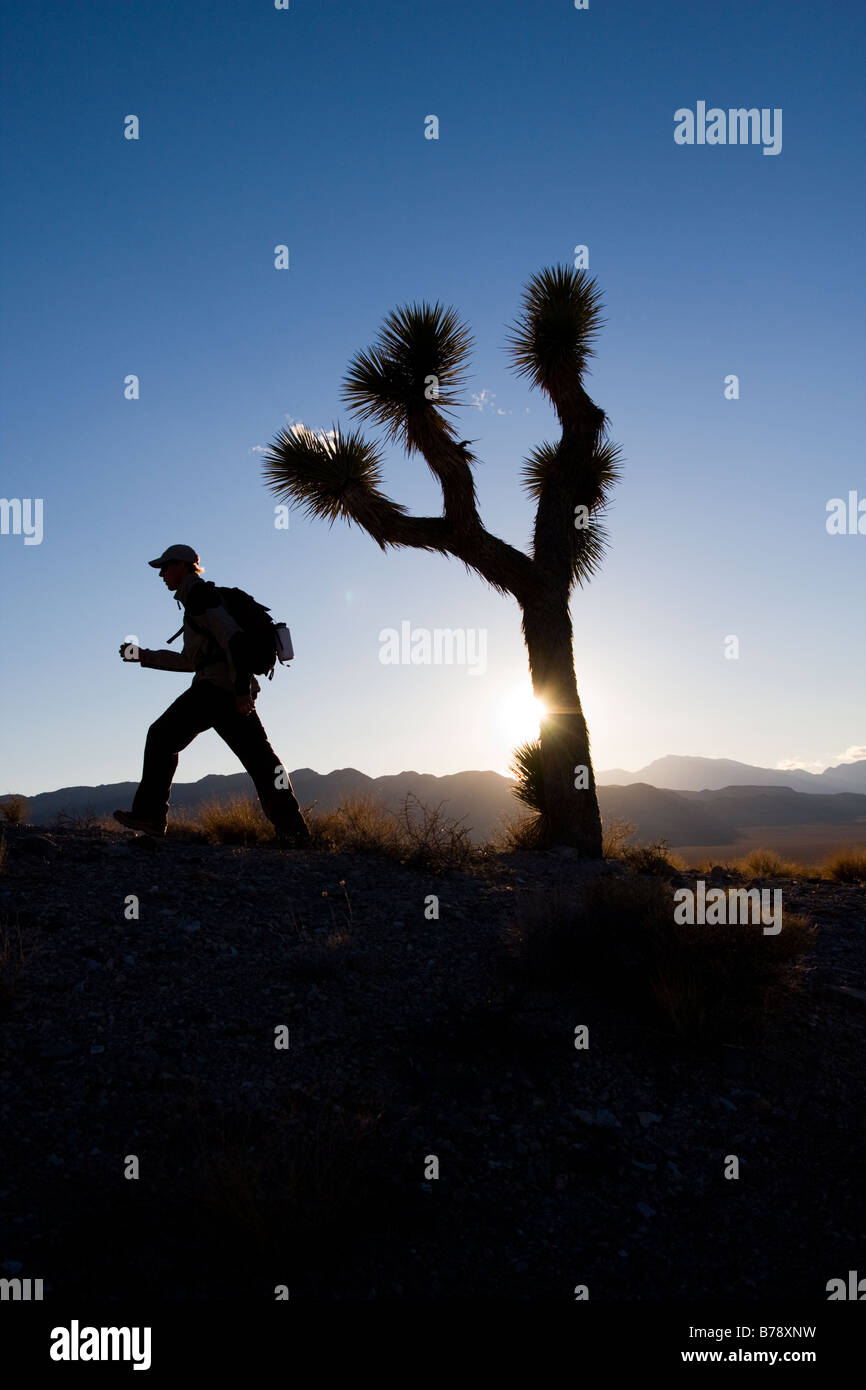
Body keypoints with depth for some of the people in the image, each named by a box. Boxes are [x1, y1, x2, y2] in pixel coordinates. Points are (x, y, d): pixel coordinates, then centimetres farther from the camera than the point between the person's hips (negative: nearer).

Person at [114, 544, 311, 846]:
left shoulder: (198, 594, -1)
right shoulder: (201, 596, 30)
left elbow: (233, 636, -16)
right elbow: (191, 660, 34)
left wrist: (242, 688, -23)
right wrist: (145, 656, 32)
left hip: (216, 687, -9)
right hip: (236, 692, 9)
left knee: (161, 738, 0)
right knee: (259, 759, 4)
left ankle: (149, 814, -1)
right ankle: (293, 829, 0)